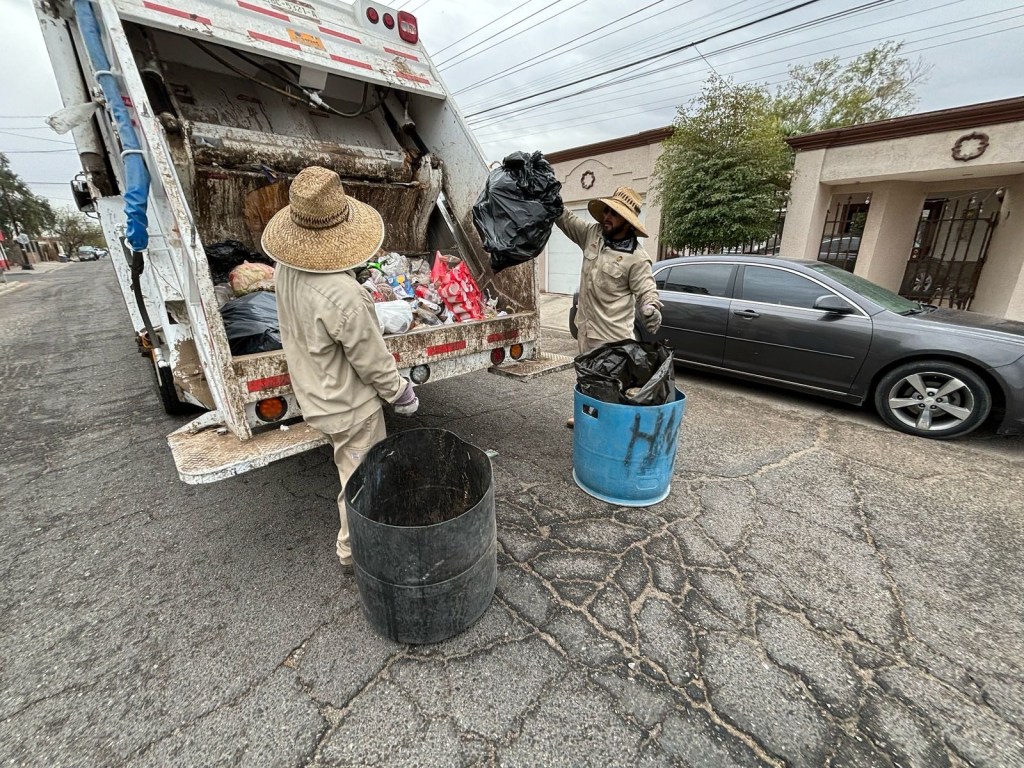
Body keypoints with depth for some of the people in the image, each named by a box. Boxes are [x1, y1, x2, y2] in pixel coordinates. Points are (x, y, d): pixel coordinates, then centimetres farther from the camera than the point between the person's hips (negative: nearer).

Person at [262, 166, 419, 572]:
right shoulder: (342, 295, -33)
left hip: (316, 395, 9)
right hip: (350, 405, -9)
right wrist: (401, 392, -8)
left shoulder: (286, 270, -6)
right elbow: (373, 360, -23)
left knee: (351, 470, 29)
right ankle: (353, 551, 34)